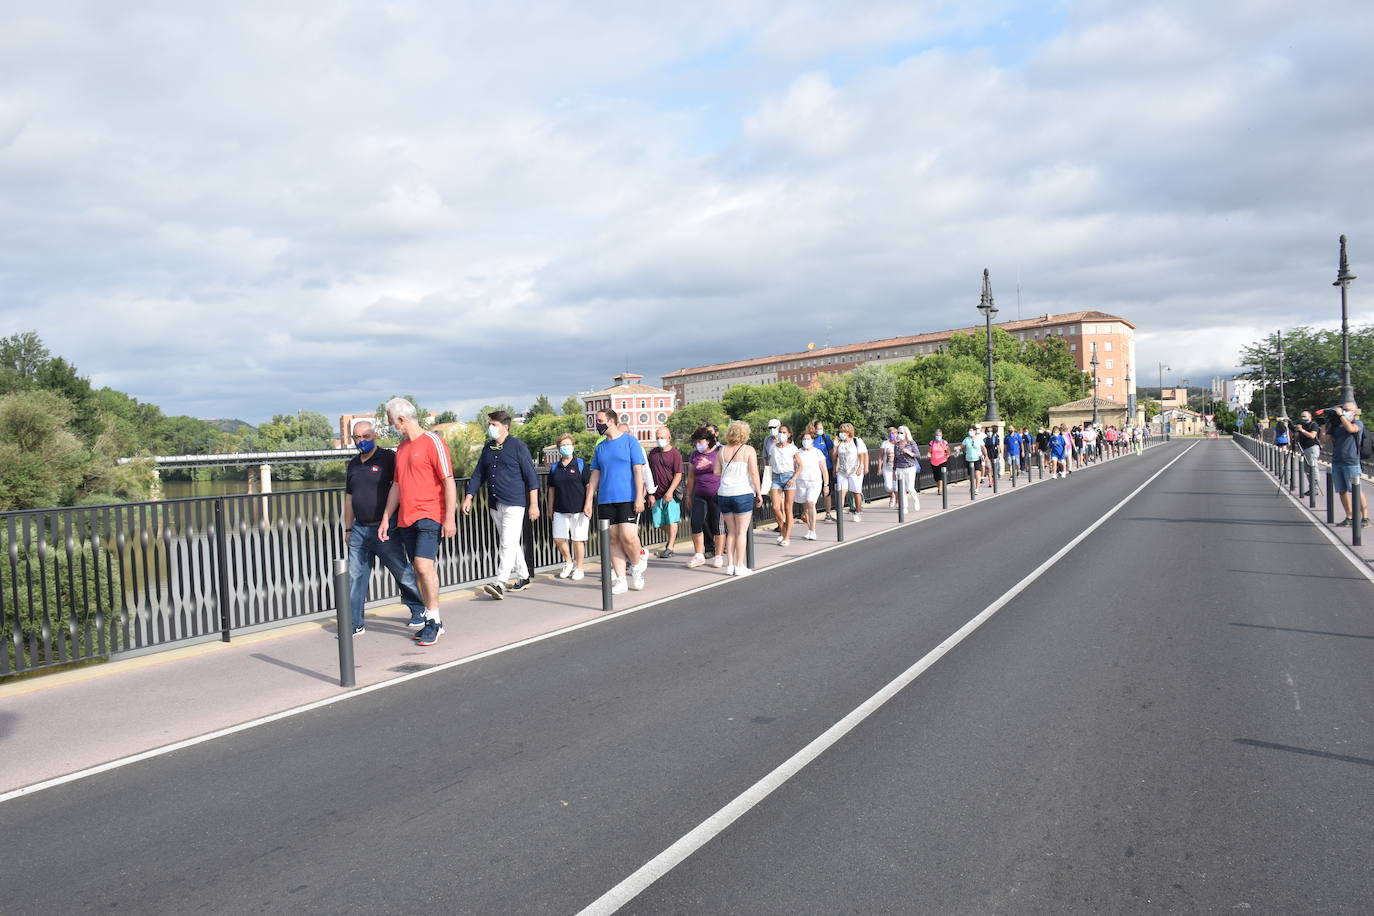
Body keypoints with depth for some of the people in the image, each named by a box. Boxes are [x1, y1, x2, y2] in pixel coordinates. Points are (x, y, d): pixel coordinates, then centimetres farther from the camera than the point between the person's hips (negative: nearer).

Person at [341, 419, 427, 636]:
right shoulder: (353, 464, 14)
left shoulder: (388, 458, -5)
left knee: (403, 573, 3)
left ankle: (419, 611, 20)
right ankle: (355, 623, 11)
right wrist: (348, 528, 18)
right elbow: (349, 498, 20)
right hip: (359, 529, 6)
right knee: (355, 576, 4)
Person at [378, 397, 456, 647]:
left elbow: (449, 481, -11)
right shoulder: (401, 447, 17)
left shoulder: (432, 441, -8)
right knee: (418, 569, 8)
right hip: (406, 519, 8)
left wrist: (449, 518, -16)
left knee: (424, 565, -16)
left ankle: (434, 621, -5)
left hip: (429, 516, -8)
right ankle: (432, 622, 15)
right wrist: (385, 519, 17)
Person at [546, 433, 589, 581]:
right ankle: (568, 562, 26)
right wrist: (550, 509, 12)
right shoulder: (555, 467, 10)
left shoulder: (580, 464, -1)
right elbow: (551, 489, 15)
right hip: (560, 510, 4)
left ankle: (579, 568, 15)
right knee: (558, 538, 3)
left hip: (578, 509, -4)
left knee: (577, 539, 0)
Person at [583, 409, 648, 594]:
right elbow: (595, 475, 16)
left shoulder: (630, 441, -1)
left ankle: (636, 566, 13)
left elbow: (638, 470, -4)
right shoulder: (600, 447, 14)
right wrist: (588, 501, 10)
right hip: (605, 500, 5)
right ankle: (620, 580, 11)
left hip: (627, 498, -5)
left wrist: (639, 497, -11)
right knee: (613, 539, 4)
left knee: (627, 536, -16)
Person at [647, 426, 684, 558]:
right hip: (657, 493, 5)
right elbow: (649, 474, 9)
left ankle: (669, 548, 0)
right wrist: (650, 493, 4)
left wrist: (670, 491, -19)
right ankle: (672, 536, 36)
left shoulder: (675, 454, -5)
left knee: (672, 520, -4)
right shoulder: (653, 452, 7)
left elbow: (678, 475, -9)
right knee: (660, 522, 9)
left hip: (670, 493, -4)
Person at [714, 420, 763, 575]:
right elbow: (754, 473, -8)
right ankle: (740, 566, 3)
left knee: (731, 531, 13)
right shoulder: (749, 450, -3)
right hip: (743, 493, -4)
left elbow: (716, 472, 6)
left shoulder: (722, 451, 7)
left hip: (724, 494, 4)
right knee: (742, 531, 2)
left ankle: (730, 565, 13)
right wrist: (759, 493, -2)